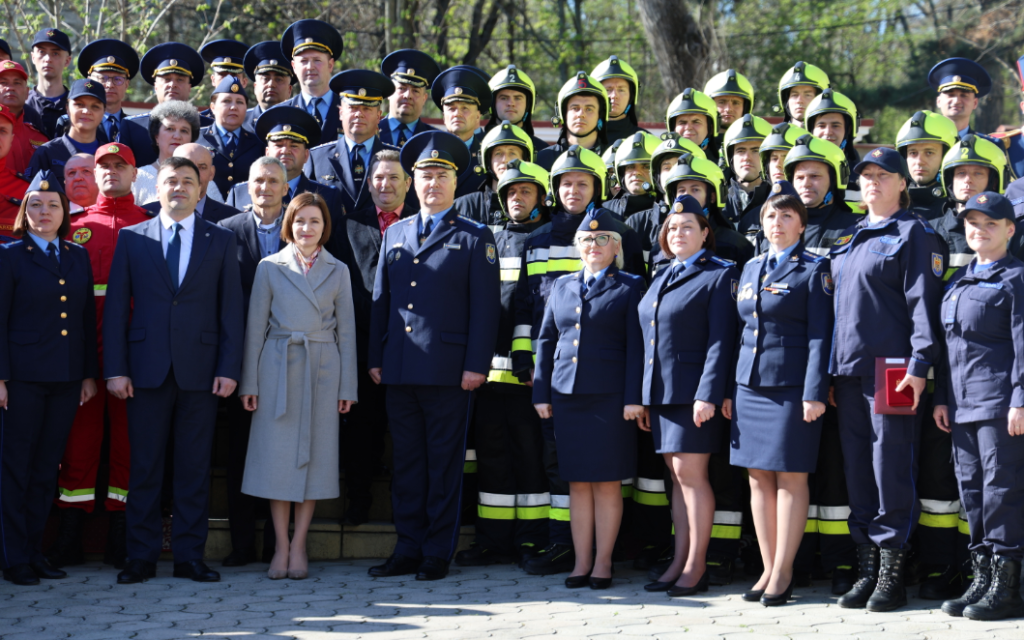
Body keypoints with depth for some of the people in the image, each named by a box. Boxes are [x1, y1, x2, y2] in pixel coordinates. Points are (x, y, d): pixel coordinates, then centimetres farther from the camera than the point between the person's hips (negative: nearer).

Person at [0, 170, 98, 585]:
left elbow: (87, 319, 13)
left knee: (47, 469, 9)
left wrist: (90, 373, 8)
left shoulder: (78, 257, 13)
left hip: (67, 379, 4)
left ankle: (35, 552, 16)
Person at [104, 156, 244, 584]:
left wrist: (229, 368, -3)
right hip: (147, 368, 0)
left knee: (194, 468, 3)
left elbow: (231, 309, 5)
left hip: (199, 370, 0)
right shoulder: (131, 239, 9)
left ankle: (189, 556, 10)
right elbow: (116, 307, 5)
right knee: (144, 466, 2)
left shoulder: (221, 241, 9)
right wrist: (115, 368, -3)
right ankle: (141, 557, 10)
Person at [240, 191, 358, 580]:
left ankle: (299, 545, 9)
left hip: (323, 370, 1)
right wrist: (249, 382, -1)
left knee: (314, 455, 1)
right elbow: (255, 326, 4)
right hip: (278, 369, -1)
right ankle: (281, 547, 6)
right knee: (276, 456, -2)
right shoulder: (270, 267, 5)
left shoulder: (338, 271, 8)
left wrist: (347, 386, 2)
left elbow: (346, 330, 8)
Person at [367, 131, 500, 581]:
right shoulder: (394, 234, 16)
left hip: (448, 371, -4)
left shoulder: (475, 238, 2)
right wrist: (375, 357, 9)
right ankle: (408, 548, 15)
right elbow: (381, 300, 16)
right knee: (406, 461, 8)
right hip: (399, 371, 4)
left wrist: (476, 365, -10)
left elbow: (485, 306, -3)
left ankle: (438, 553, 7)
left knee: (444, 463, 1)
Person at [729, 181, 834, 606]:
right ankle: (768, 569, 13)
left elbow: (820, 334, -7)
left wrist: (814, 393, -15)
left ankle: (783, 573, 2)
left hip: (792, 386, -6)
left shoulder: (815, 269, -1)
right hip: (750, 384, 6)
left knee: (791, 478, -3)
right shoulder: (751, 269, 16)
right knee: (759, 477, 6)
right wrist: (727, 389, 14)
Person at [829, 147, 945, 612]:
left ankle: (892, 576, 0)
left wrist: (920, 364, -19)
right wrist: (831, 371, 15)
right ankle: (867, 570, 14)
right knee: (857, 468, 8)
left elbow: (923, 300, -10)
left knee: (892, 468, -6)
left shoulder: (914, 233, -2)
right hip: (848, 367, 7)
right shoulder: (849, 238, 19)